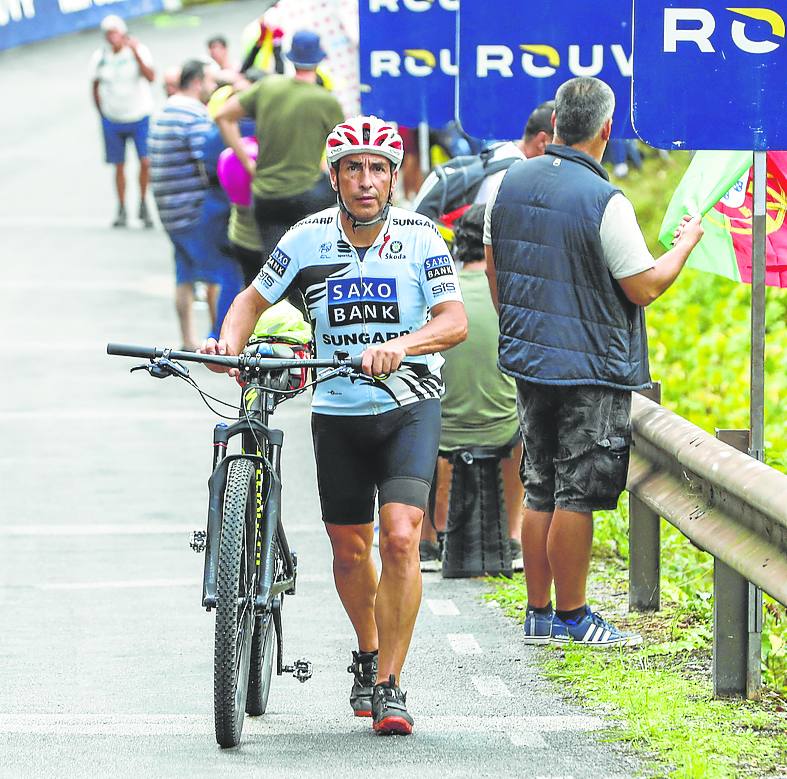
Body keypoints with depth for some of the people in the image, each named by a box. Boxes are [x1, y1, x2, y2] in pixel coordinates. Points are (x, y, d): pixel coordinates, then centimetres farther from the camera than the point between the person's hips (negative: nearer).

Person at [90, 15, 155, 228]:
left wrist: (136, 53, -31)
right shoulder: (99, 57, -1)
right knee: (119, 166, 4)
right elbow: (96, 87, 11)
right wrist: (101, 114, 8)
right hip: (113, 120, 2)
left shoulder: (139, 51, -9)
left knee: (145, 162, -11)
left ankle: (143, 205, 7)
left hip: (140, 117, -2)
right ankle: (121, 210, 13)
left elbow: (150, 77, -24)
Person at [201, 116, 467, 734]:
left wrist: (400, 345, -35)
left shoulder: (419, 237, -9)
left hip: (408, 409, -3)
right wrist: (230, 339, -13)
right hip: (338, 412, 3)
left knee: (400, 538, -18)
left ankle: (390, 685, -11)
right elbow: (256, 298, 8)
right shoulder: (310, 238, -4)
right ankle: (368, 657, 38)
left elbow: (455, 321, -17)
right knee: (350, 549, 11)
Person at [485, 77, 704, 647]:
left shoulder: (509, 184, 4)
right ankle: (571, 616, 5)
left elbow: (495, 273, 13)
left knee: (541, 491, 13)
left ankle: (538, 613, 18)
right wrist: (687, 243, 3)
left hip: (529, 361, 7)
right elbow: (644, 287, -14)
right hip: (591, 368, -7)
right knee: (577, 495, 0)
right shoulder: (605, 202, -18)